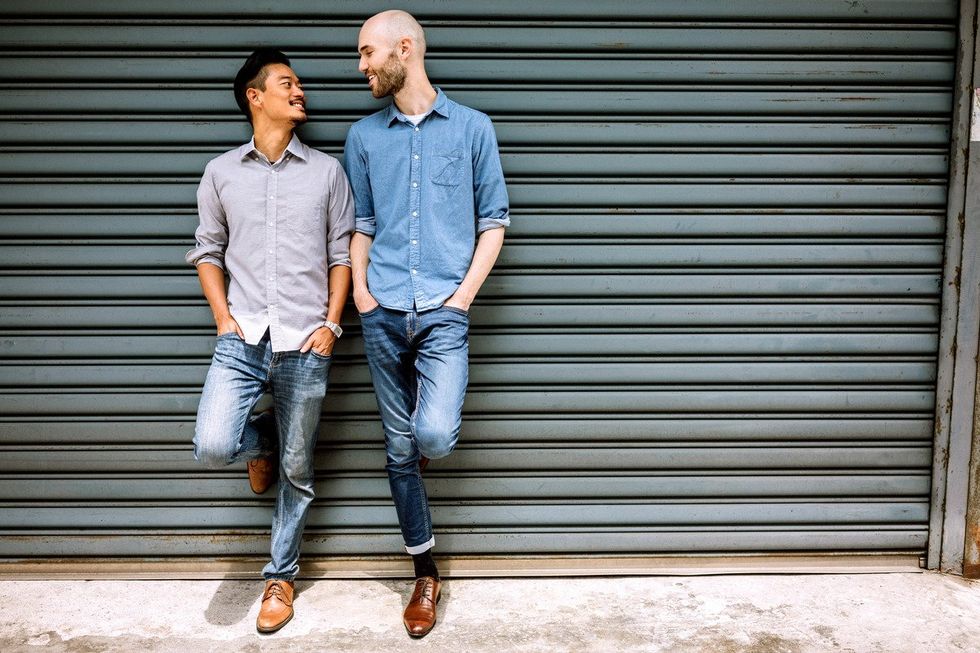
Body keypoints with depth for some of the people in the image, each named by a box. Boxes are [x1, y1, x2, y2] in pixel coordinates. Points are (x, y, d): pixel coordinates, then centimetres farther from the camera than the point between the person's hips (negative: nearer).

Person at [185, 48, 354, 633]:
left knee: (296, 473, 7)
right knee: (213, 448, -16)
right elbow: (208, 251, 13)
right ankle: (260, 439, 21)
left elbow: (342, 253, 7)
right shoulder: (222, 172, 8)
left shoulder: (327, 171, 6)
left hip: (305, 345, 0)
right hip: (242, 340, 1)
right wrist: (223, 318, 1)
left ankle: (281, 576, 28)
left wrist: (330, 324, -3)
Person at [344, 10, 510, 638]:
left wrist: (464, 293, -6)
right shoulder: (364, 136, 12)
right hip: (384, 315, 3)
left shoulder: (472, 127, 4)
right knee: (400, 450, 7)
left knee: (434, 436, -20)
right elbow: (361, 223, 16)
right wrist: (360, 288, 1)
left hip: (444, 311, -3)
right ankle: (426, 575, 23)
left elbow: (494, 220, 4)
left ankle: (427, 452, 19)